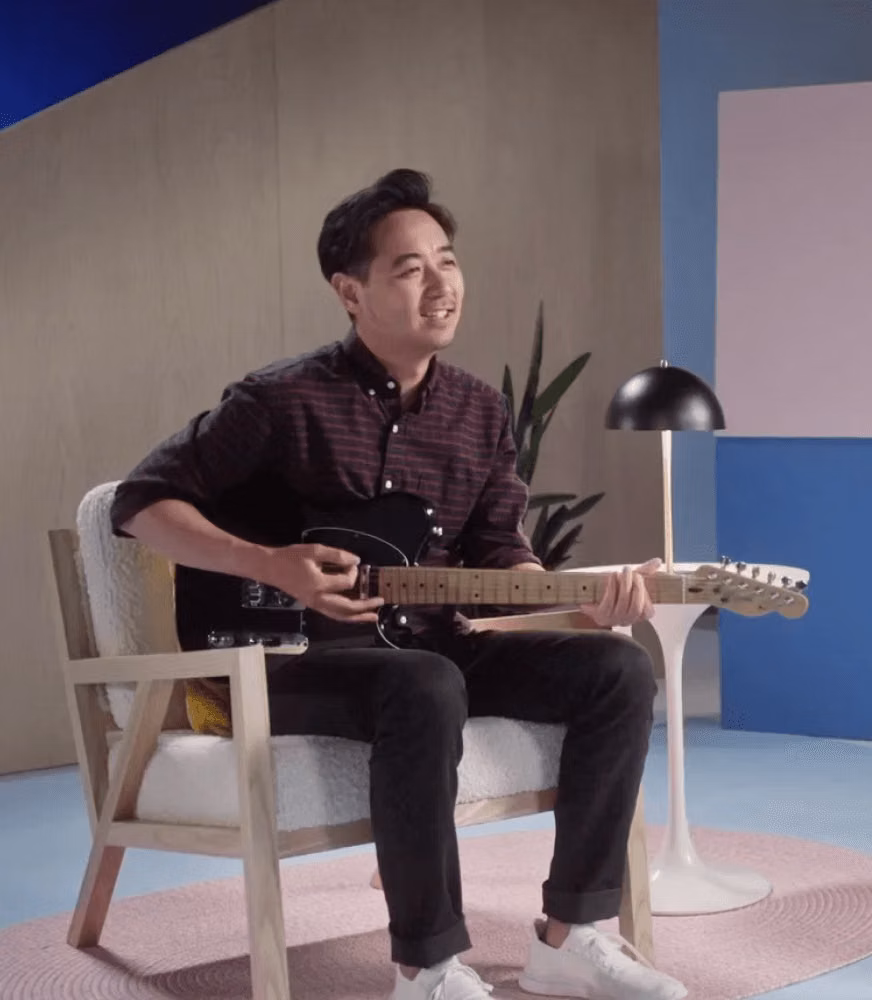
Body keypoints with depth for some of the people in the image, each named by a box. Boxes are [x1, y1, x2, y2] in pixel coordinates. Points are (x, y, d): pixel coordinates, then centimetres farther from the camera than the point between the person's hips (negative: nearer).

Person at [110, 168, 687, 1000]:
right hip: (291, 653, -6)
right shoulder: (282, 400, -11)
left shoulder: (481, 413, 8)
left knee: (618, 669, -13)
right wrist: (276, 568, -21)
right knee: (427, 691, -39)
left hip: (428, 642, 6)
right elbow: (142, 502, -8)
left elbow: (498, 555, 10)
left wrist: (584, 596, -11)